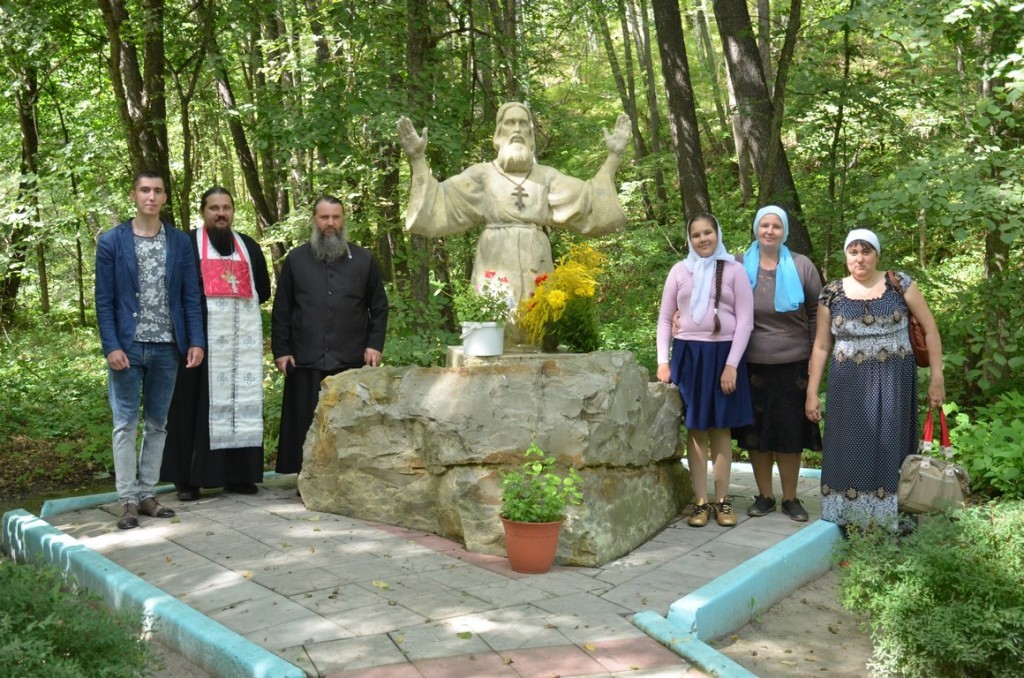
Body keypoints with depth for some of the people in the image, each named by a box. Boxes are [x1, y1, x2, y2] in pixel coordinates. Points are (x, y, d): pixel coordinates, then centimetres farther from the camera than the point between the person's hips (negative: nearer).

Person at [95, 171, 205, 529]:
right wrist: (111, 346, -11)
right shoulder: (111, 242, 0)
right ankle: (128, 500, 9)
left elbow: (190, 296, 5)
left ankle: (147, 493, 20)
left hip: (166, 348, 2)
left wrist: (195, 341, -3)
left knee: (157, 424, 10)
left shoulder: (180, 242, 5)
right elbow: (104, 300, -3)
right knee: (125, 425, 2)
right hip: (127, 347, -2)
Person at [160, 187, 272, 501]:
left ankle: (238, 474, 10)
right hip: (199, 336, -4)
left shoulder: (249, 246, 16)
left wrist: (237, 305, 7)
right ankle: (188, 478, 1)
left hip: (243, 337, 4)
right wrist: (201, 305, -7)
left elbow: (263, 289, 19)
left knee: (242, 401, 3)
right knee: (195, 403, -3)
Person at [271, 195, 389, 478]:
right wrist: (281, 350, 2)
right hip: (307, 360, 0)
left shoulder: (363, 260, 10)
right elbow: (281, 310, 9)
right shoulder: (295, 260, 9)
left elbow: (379, 306, 11)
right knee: (308, 423, 2)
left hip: (352, 360, 0)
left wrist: (375, 344, 1)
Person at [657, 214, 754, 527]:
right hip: (688, 354, 1)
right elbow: (665, 318, 9)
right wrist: (663, 361, 0)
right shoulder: (680, 270, 7)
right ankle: (700, 501, 7)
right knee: (695, 429, 3)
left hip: (723, 353, -1)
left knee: (721, 429, 5)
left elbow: (745, 320, -2)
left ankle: (722, 500, 11)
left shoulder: (734, 270, 2)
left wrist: (732, 364, -9)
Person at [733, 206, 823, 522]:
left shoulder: (802, 266, 0)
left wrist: (816, 355, 4)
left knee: (790, 431, 6)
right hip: (752, 365, 1)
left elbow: (817, 314, 6)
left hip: (792, 365, -1)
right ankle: (764, 496, 22)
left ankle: (790, 498, 19)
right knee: (756, 432, 8)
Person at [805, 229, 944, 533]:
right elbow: (821, 346, 7)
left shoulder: (899, 284, -2)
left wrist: (936, 377, -5)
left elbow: (930, 329, 1)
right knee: (850, 452, 3)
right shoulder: (831, 294, 2)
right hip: (849, 384, 1)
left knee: (889, 450, 2)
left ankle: (891, 523, 12)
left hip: (893, 382, -1)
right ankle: (850, 524, 13)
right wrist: (812, 393, 4)